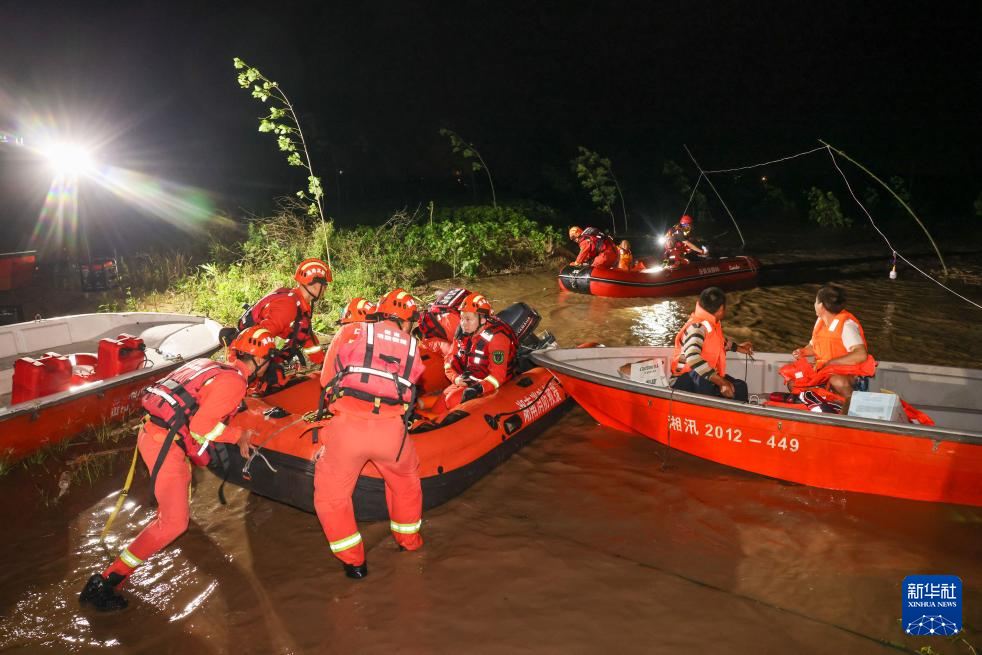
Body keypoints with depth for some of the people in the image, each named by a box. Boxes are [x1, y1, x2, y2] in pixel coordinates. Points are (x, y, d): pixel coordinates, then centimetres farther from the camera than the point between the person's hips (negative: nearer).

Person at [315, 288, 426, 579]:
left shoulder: (351, 332, 13)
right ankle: (409, 539, 47)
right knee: (406, 481, 32)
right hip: (391, 429, 2)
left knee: (331, 493, 21)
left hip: (347, 425, -2)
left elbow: (327, 379, 17)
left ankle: (353, 560, 25)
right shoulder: (412, 347, 18)